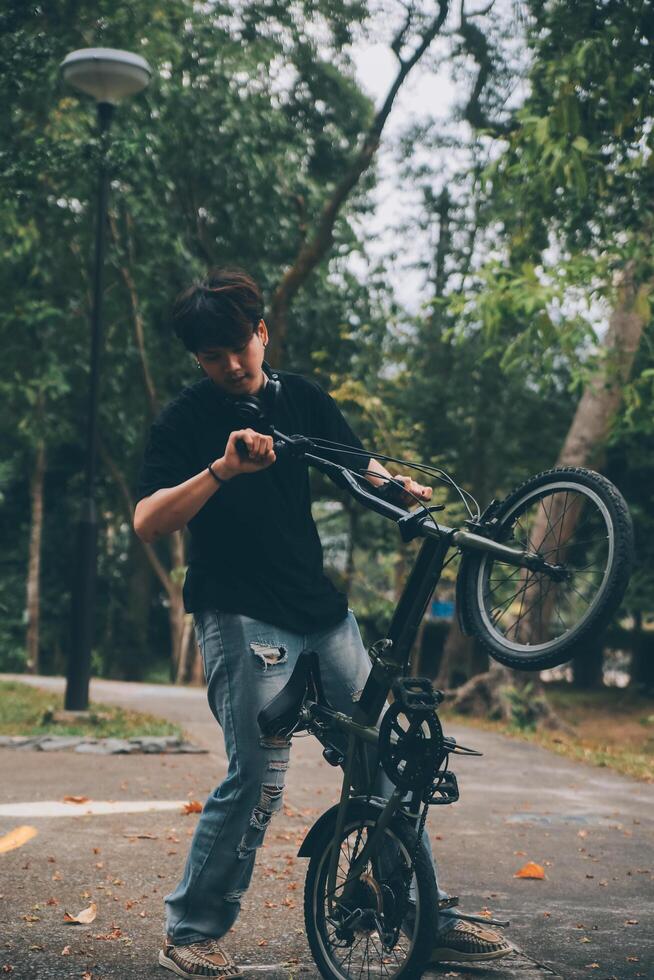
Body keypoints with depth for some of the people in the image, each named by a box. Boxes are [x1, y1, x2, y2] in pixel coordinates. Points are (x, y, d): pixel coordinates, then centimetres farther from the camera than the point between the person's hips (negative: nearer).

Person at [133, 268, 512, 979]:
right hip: (241, 617, -5)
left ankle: (426, 920, 15)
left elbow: (358, 468, 14)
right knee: (256, 780, -11)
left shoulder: (301, 399, 11)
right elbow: (146, 522, -16)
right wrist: (221, 471, -30)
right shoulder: (185, 421, -4)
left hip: (324, 611, 5)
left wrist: (402, 487, -8)